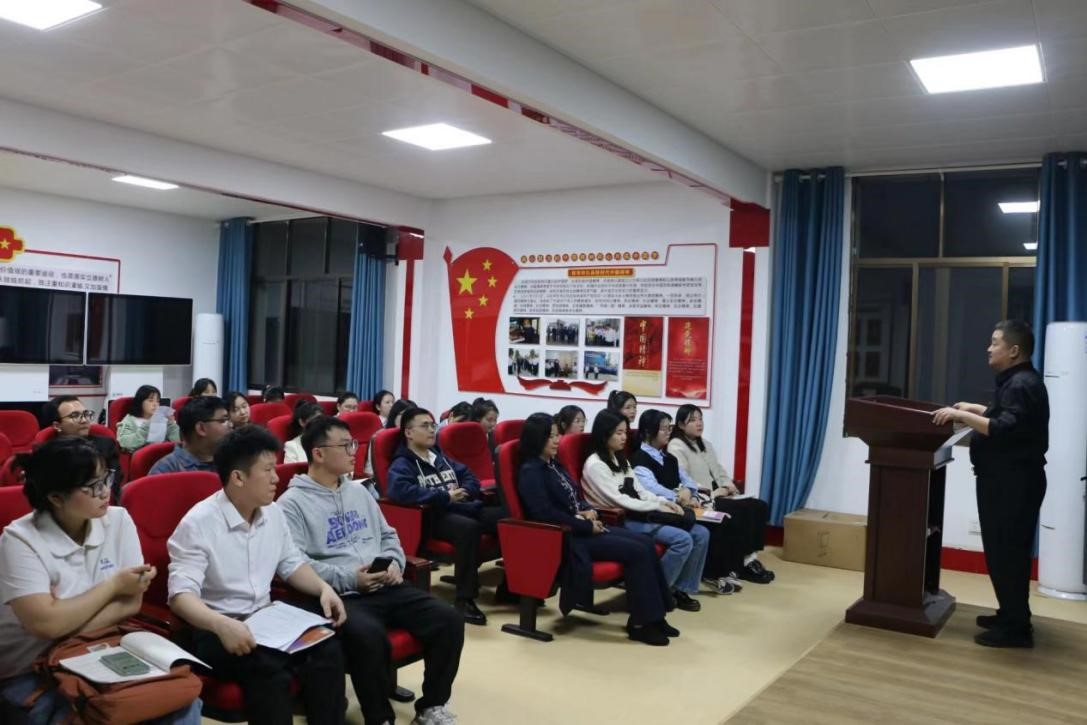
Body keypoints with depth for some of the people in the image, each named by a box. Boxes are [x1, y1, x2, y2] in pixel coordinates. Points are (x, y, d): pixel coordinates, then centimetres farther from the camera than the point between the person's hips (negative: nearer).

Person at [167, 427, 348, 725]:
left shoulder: (272, 512, 6)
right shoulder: (198, 523, -15)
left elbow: (291, 564, 17)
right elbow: (181, 594, -23)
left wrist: (323, 588, -3)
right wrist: (222, 624, -41)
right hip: (216, 629, -6)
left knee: (328, 649, -21)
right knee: (269, 668, -34)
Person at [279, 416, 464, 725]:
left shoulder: (359, 491, 20)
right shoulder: (293, 503, -3)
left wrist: (394, 563, 2)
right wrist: (348, 578, -20)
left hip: (386, 587, 7)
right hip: (341, 595, -6)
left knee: (449, 619, -11)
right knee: (369, 637, -37)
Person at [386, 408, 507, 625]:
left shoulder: (440, 456, 25)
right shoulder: (402, 464, 1)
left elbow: (470, 477, 24)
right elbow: (399, 490, -20)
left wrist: (463, 491, -2)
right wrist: (445, 496, -17)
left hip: (464, 507, 7)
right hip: (436, 516, -7)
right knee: (469, 527, -38)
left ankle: (509, 584, 3)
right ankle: (464, 599, -29)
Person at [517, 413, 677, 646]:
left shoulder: (554, 464, 15)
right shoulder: (530, 472, -12)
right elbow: (546, 514, -21)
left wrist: (588, 511, 0)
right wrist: (587, 526, -16)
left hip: (582, 527, 9)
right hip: (565, 536, -9)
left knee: (646, 543, -6)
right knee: (637, 552, -19)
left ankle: (654, 614, -1)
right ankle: (641, 622, -9)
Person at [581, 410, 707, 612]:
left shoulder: (621, 460, 17)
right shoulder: (595, 465, -11)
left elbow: (639, 491, 15)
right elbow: (619, 501, -17)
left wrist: (664, 501, -3)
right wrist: (657, 507, -14)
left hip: (639, 514, 9)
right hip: (620, 521, -9)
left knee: (701, 534, -3)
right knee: (683, 540, -23)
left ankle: (680, 589, 6)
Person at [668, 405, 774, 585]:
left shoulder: (705, 444, 23)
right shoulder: (676, 447, -5)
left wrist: (728, 485, 0)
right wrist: (711, 493, -17)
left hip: (719, 497, 9)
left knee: (760, 506, -11)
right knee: (745, 510, -25)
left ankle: (751, 557, -13)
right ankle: (745, 563, -12)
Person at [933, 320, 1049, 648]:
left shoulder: (1021, 385, -18)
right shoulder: (1017, 381, 15)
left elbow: (1005, 430, -30)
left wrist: (962, 417, -28)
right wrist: (974, 409, 26)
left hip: (1013, 482, -11)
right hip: (1007, 479, 11)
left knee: (1006, 552, -5)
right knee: (1004, 551, 16)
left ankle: (1016, 628, 3)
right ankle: (1011, 616, 27)